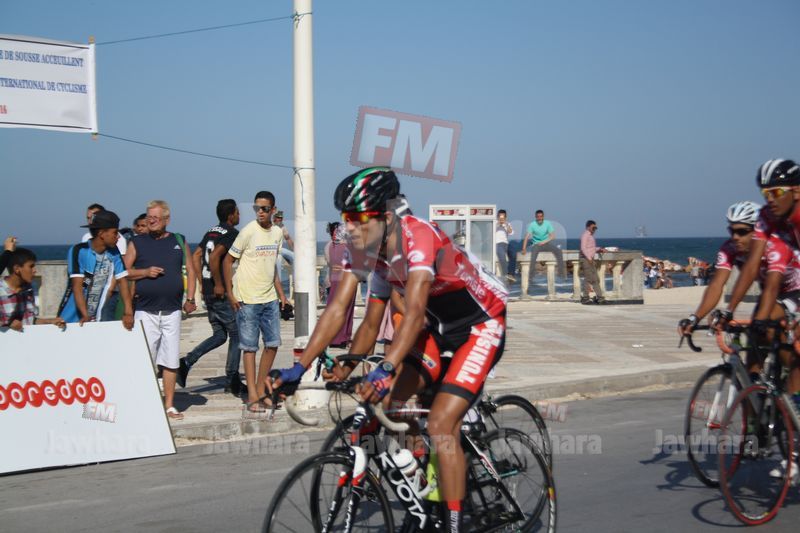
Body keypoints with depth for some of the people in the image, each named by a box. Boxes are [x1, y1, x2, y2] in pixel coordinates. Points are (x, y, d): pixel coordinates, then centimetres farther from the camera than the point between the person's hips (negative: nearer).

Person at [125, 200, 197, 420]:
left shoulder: (179, 241, 11)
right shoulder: (137, 243, 6)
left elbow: (190, 270, 13)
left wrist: (190, 298, 3)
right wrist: (145, 272, -12)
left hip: (172, 310, 2)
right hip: (145, 310, -2)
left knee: (171, 360, 4)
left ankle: (169, 405, 11)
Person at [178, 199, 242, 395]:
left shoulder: (211, 232, 14)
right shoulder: (231, 234, -12)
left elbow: (196, 256, 12)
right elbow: (215, 257, -25)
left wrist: (202, 283, 13)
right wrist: (219, 285, -18)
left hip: (208, 292, 8)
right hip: (222, 294, -8)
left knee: (219, 335, 16)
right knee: (236, 335, 3)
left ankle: (187, 361, 1)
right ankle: (231, 382, 6)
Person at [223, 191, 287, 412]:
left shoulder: (277, 233, 8)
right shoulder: (248, 232, -12)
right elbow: (228, 260, -8)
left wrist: (280, 292, 16)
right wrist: (230, 293, -11)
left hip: (270, 299, 6)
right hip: (247, 300, -6)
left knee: (273, 344, 8)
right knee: (250, 347, -1)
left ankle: (260, 389, 20)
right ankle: (252, 396, 3)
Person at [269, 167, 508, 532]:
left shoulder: (419, 238, -32)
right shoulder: (363, 247, -10)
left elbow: (414, 313, -43)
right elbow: (337, 308, -14)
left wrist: (386, 371, -56)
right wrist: (299, 367, -21)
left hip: (481, 325, -7)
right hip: (439, 327, 7)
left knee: (440, 425, -19)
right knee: (388, 400, -10)